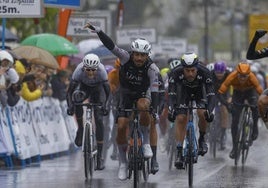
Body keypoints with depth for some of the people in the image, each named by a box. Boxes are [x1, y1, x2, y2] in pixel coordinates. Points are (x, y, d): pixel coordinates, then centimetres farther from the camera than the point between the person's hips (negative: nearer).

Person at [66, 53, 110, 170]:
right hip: (84, 87, 0)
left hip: (97, 89, 0)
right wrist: (70, 106, -43)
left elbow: (107, 90, -30)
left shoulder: (101, 71, -35)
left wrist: (105, 106, -40)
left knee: (99, 120, -11)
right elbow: (70, 91, -32)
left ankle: (99, 156, -6)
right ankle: (80, 129, -13)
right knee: (77, 97, -35)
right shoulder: (79, 70, -34)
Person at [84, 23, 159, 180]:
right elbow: (110, 45, -31)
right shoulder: (126, 57, -22)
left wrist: (155, 111, -47)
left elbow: (155, 90, -35)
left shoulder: (152, 68, -27)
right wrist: (97, 30, -45)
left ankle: (146, 142, -17)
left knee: (143, 106, -37)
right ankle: (123, 163, 6)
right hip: (126, 93, 2)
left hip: (143, 93, -2)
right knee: (121, 127, -11)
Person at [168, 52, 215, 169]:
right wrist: (171, 110, -52)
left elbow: (211, 94, -38)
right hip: (183, 91, 1)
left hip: (200, 92, -1)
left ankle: (202, 139, 1)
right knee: (180, 119, -14)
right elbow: (171, 94, -35)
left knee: (202, 113, -25)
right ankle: (179, 153, -9)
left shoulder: (204, 73, -36)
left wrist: (209, 111, -53)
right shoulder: (176, 73, -34)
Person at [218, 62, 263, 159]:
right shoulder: (232, 77, -36)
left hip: (250, 91, 0)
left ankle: (255, 128, -5)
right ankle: (234, 147, 7)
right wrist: (227, 104, -47)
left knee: (255, 106, -31)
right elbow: (220, 92, -34)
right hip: (237, 92, 0)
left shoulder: (252, 77, -37)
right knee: (235, 121, -6)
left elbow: (260, 92, -36)